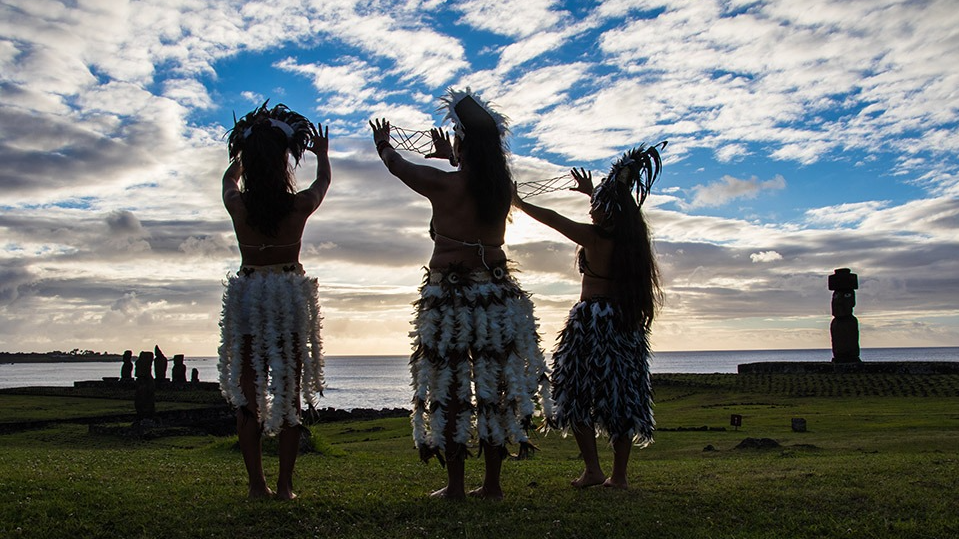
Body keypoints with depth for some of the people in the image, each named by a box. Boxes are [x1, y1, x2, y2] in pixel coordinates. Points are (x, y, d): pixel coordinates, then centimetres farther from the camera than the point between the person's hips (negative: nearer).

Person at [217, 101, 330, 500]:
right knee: (288, 395, 6)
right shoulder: (299, 205, -8)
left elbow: (230, 176, 20)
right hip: (291, 298, -1)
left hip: (247, 298, 1)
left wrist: (245, 152, 39)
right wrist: (322, 154, 36)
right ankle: (285, 485, 8)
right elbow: (323, 180, 15)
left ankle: (257, 484, 8)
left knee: (247, 394, 8)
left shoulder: (238, 205, -6)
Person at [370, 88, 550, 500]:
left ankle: (455, 485, 7)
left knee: (449, 390, 4)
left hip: (450, 295, -4)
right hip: (497, 295, 5)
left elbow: (399, 166, 10)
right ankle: (492, 484, 16)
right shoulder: (503, 186, 2)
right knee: (493, 389, 9)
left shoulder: (444, 184, -10)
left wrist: (383, 144, 31)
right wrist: (451, 158, 43)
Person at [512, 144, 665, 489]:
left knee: (577, 395, 5)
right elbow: (617, 212, 26)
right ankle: (619, 474, 11)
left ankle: (593, 469, 2)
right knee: (622, 397, 9)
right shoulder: (632, 236, 3)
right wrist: (593, 191, 36)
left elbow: (552, 218, -3)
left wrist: (518, 203, 11)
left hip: (593, 318, -6)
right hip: (627, 322, 6)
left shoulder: (593, 236, -13)